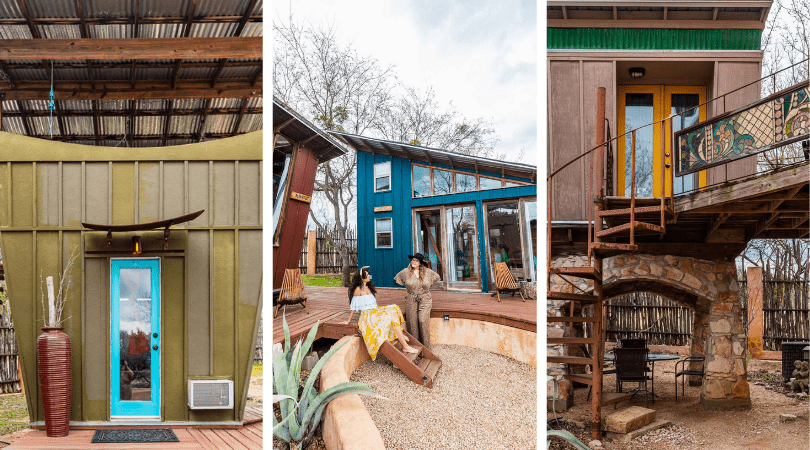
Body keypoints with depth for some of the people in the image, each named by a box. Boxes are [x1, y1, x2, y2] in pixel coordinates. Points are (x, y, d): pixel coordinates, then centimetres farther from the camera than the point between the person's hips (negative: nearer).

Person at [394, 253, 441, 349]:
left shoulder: (427, 272, 0)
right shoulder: (405, 272, -1)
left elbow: (437, 277, 18)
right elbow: (396, 280, 16)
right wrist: (408, 285, 11)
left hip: (425, 299, -1)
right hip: (411, 300, 1)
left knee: (423, 321, -12)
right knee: (412, 322, -1)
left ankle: (426, 347, -3)